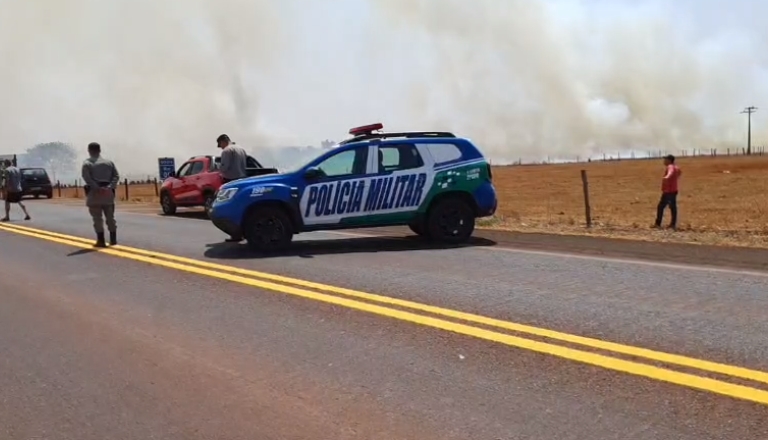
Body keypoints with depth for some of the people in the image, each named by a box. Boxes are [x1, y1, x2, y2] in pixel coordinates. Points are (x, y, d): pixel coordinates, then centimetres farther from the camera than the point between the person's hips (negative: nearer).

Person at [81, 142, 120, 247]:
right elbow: (116, 176, 0)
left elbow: (87, 178, -15)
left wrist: (97, 188, -18)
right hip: (108, 192, 4)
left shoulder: (87, 163, 0)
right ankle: (113, 239, 15)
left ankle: (101, 240, -1)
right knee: (110, 217, 12)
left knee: (97, 218, 0)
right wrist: (110, 187, -9)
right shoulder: (109, 162, 12)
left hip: (94, 192, -4)